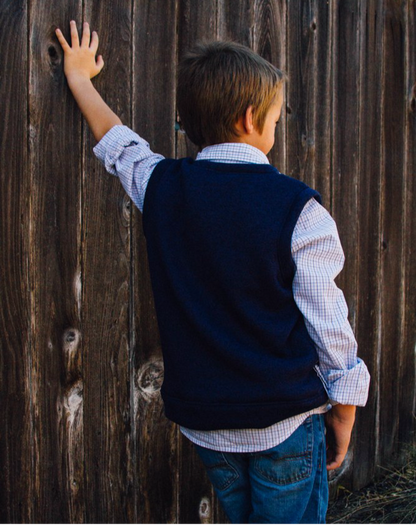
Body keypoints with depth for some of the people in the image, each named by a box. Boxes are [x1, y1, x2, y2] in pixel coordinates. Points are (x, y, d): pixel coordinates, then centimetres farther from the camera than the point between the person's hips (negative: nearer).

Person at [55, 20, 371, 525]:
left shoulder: (161, 185, -2)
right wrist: (343, 417, 2)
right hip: (286, 420, -4)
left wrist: (79, 75, 36)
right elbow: (328, 326, -11)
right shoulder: (299, 209, -14)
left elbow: (116, 139, 19)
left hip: (202, 420, 5)